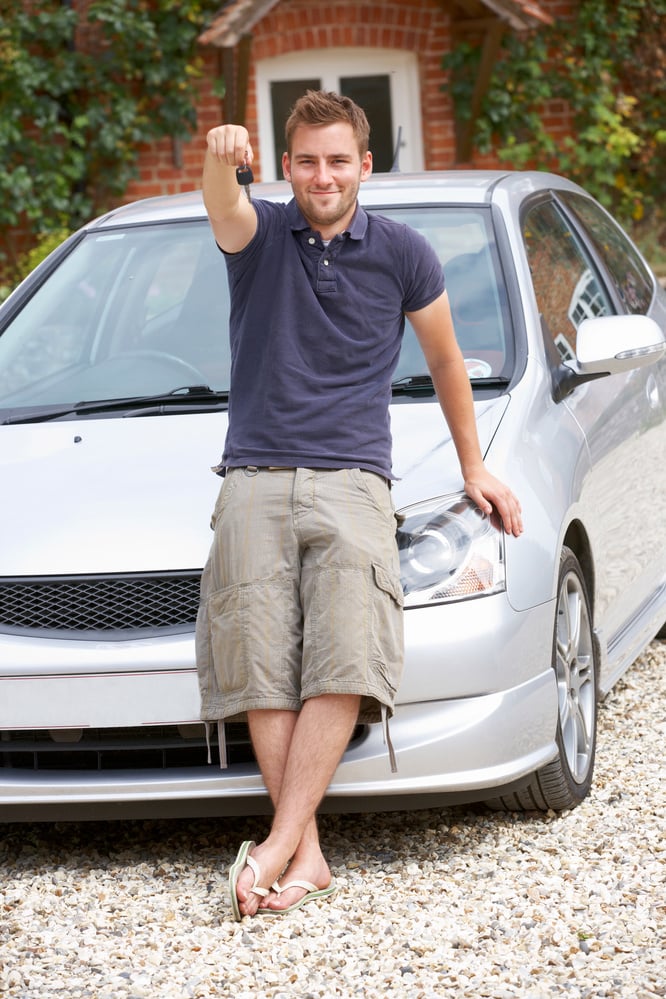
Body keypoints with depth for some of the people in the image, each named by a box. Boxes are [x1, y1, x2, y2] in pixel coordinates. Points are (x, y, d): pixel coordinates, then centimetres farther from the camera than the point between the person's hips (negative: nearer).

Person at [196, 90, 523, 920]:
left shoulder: (402, 253, 8)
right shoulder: (261, 235, 6)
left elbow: (444, 358, 21)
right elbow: (225, 211, -20)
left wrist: (473, 468, 25)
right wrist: (221, 161, -44)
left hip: (352, 483, 0)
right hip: (256, 480, 0)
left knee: (344, 661, -19)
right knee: (263, 669, -12)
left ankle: (276, 847, -22)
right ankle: (305, 854, -13)